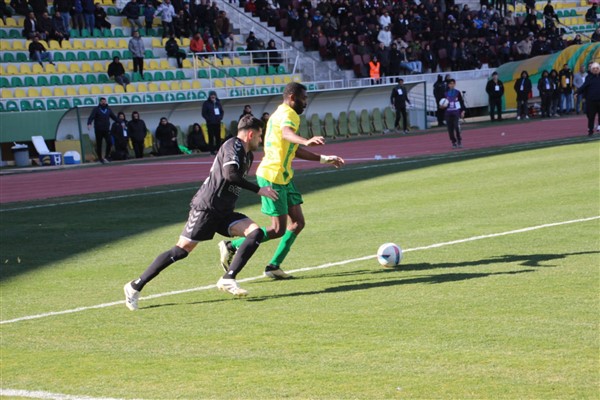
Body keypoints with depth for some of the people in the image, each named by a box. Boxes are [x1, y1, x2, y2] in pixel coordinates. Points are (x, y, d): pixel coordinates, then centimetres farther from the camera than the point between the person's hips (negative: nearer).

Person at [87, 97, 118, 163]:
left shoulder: (108, 110, 12)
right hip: (98, 130, -3)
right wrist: (89, 123, -32)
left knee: (109, 143, -12)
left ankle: (106, 157, -2)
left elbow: (114, 117, 18)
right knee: (99, 145, 2)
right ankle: (100, 158, 12)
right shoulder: (96, 109, -1)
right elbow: (91, 117, -14)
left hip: (106, 130, 3)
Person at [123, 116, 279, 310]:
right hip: (206, 208, -9)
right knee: (182, 249, -11)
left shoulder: (247, 155, 17)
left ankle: (228, 279, -12)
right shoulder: (233, 145, -11)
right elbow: (230, 175, -27)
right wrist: (258, 190, -22)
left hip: (224, 213, 9)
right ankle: (135, 286, -3)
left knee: (256, 233, -9)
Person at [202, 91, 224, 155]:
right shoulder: (206, 103, -3)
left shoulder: (218, 103, 10)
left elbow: (221, 111, 16)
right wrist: (208, 119, -14)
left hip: (217, 122, 4)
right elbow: (204, 113, -3)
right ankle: (212, 150, 2)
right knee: (211, 137, -2)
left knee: (218, 137, 6)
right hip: (210, 123, -4)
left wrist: (220, 118, -1)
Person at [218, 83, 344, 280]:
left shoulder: (281, 113, 18)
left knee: (297, 223, 8)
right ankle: (231, 246, 4)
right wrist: (307, 141, -60)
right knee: (278, 230, -6)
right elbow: (287, 133, -40)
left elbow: (295, 150, 28)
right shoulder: (288, 114, -14)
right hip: (272, 177, -10)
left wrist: (324, 159, 29)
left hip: (283, 177, 10)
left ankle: (274, 266, 13)